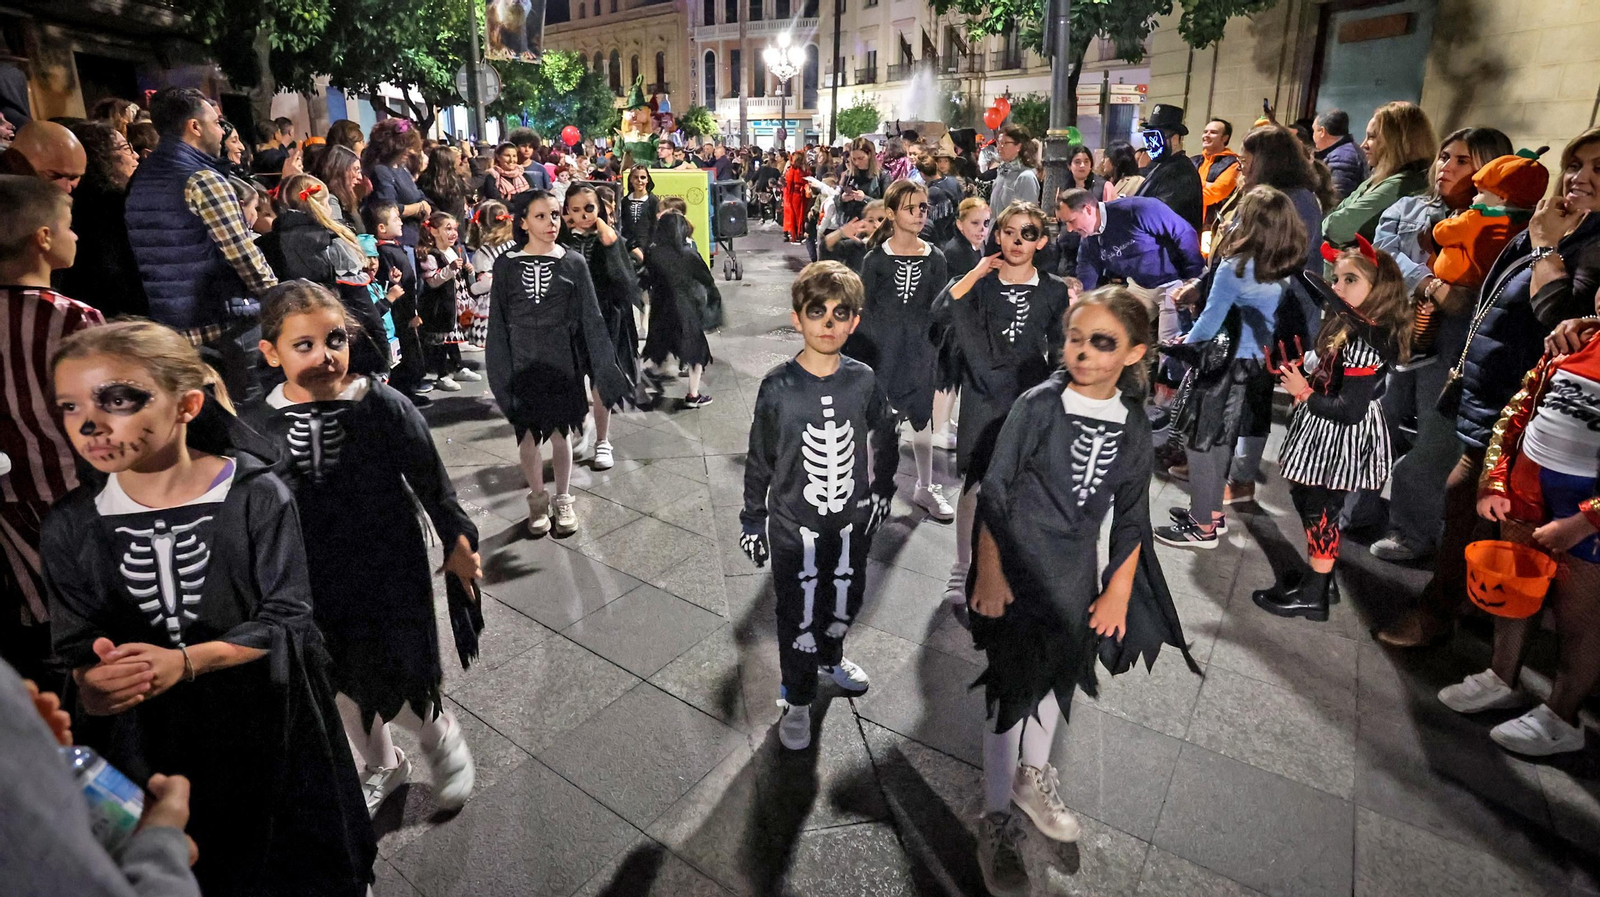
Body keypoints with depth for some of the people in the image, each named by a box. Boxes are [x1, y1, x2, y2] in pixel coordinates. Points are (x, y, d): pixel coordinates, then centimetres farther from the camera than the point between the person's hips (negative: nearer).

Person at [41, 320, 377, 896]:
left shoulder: (256, 494, -17)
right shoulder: (71, 527, -5)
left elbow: (287, 617, -15)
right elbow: (77, 648, 1)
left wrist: (185, 661, -27)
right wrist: (93, 684, -21)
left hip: (268, 723, -3)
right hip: (153, 737, 3)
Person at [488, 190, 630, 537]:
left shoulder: (573, 264, -3)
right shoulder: (506, 265, -2)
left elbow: (591, 319, -3)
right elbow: (498, 324, 1)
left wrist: (607, 370, -7)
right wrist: (500, 372, -2)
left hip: (561, 362, 0)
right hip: (522, 363, 1)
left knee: (560, 431, 9)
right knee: (528, 433, 9)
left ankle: (563, 500, 27)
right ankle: (538, 500, 28)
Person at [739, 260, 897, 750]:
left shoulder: (864, 381, -8)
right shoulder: (778, 387, -14)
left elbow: (886, 440, 9)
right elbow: (759, 459, -5)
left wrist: (881, 492, 14)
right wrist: (752, 521, -1)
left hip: (852, 520, 3)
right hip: (794, 523, -3)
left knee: (846, 598, 21)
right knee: (798, 616, 8)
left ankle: (830, 657, 53)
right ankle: (797, 700, 31)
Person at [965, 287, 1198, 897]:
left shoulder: (1134, 426, -1)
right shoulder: (1039, 404, -14)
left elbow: (1132, 516, 6)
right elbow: (993, 492, -12)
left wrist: (1118, 588, 4)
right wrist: (988, 572, -15)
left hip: (1076, 573, 5)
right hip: (1017, 566, -5)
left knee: (1060, 674, 20)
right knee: (1012, 685, 2)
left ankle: (1033, 777, 44)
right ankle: (997, 820, 18)